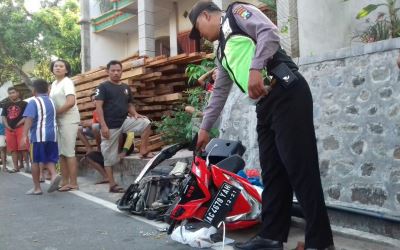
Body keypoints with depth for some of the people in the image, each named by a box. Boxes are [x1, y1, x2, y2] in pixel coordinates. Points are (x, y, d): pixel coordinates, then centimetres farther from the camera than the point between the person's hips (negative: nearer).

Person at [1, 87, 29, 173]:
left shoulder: (24, 104, 1)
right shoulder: (6, 105, 17)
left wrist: (18, 124, -12)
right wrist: (7, 126, -2)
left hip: (21, 128, -5)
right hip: (9, 129, 5)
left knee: (23, 147, -10)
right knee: (13, 149, 6)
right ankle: (16, 167, 11)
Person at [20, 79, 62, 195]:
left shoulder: (34, 102, -6)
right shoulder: (51, 101, 14)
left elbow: (29, 119, -18)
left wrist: (24, 135, -21)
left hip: (39, 135, -5)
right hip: (52, 135, 6)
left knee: (35, 161, 5)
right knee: (49, 159, 10)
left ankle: (37, 187, 10)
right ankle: (54, 174, -18)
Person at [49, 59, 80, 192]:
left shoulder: (67, 82, -9)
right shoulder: (54, 84, 18)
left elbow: (71, 102, -21)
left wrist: (55, 113, -16)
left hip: (68, 120, -9)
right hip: (58, 121, 9)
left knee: (69, 152, -8)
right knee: (61, 153, 10)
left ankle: (73, 183, -4)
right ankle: (65, 181, 16)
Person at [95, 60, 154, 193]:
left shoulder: (126, 87, 12)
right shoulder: (103, 87, -4)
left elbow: (130, 105, 20)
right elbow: (98, 107, -11)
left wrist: (135, 114, -2)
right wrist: (103, 126, -20)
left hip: (124, 121, 5)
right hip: (110, 126, -5)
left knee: (146, 123, -16)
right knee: (109, 156, 0)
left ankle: (143, 150, -4)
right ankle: (112, 184, 8)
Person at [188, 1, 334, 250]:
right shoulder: (223, 51, 30)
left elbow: (269, 32, -11)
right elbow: (220, 92, 34)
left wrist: (255, 69, -23)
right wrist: (205, 128, 36)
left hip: (286, 93, -9)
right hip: (265, 105, 9)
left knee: (300, 167, -10)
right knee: (272, 172, 8)